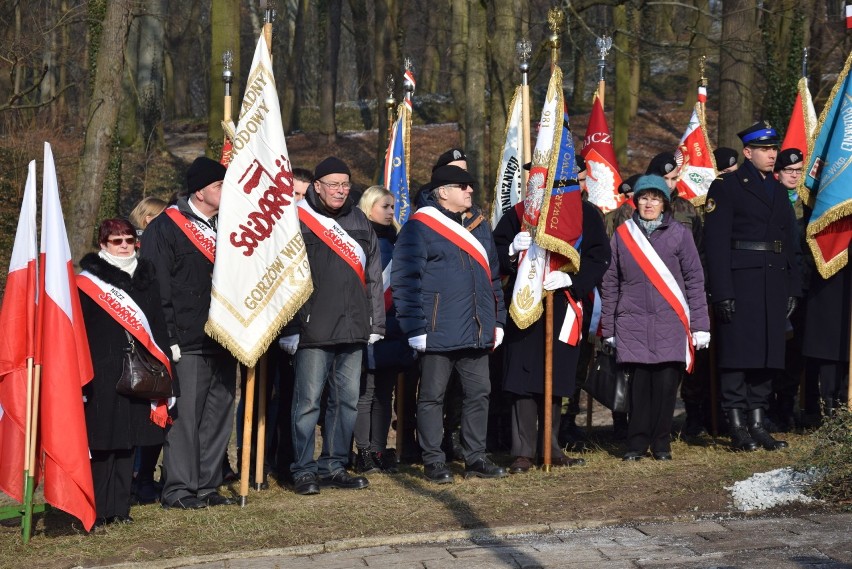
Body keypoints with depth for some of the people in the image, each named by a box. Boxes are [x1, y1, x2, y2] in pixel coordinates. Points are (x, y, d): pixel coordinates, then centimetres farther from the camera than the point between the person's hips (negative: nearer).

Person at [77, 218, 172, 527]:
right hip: (102, 373, -5)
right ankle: (98, 510, -1)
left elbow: (157, 326, 17)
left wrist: (162, 367, 10)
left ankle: (120, 508, 13)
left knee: (127, 441, 7)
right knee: (101, 442, -5)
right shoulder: (88, 281, -1)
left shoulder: (145, 278, 15)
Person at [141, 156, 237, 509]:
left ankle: (207, 486, 16)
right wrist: (169, 338, -15)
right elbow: (157, 288, -9)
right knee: (184, 416, -6)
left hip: (223, 341, 7)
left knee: (218, 416, 8)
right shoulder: (165, 228, -4)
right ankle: (178, 489, 1)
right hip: (188, 344, -7)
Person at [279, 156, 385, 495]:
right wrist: (290, 328, -10)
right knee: (308, 400, -5)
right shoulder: (297, 222, -2)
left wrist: (375, 324, 12)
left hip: (353, 329, 5)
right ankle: (304, 470, 3)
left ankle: (334, 466, 17)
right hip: (312, 329, -5)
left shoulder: (360, 222, 15)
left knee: (347, 400, 8)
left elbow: (373, 277, 18)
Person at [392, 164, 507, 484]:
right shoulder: (420, 227, -8)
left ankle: (476, 458, 19)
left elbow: (493, 275, 20)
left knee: (479, 393, 9)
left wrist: (497, 321, 15)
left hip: (477, 333, 6)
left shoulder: (479, 224, 14)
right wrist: (415, 328, -16)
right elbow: (404, 280, -12)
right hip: (439, 333, -6)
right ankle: (433, 461, 9)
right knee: (433, 396, 1)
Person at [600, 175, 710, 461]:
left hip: (670, 325, 0)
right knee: (639, 383, -3)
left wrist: (699, 325, -1)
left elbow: (695, 280, 5)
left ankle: (661, 444, 10)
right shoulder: (622, 235, 8)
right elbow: (610, 284, 11)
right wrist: (608, 328, 8)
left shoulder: (678, 234, 5)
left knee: (666, 384, -2)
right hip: (633, 324, 1)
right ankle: (637, 444, 7)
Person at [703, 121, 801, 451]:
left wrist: (793, 288, 12)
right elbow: (716, 242, -10)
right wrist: (722, 292, -17)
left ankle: (758, 424, 14)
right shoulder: (726, 187, -3)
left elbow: (790, 243, 20)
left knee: (767, 353, 7)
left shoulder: (778, 190, 18)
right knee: (737, 354, -5)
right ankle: (737, 428, -1)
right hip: (740, 282, -7)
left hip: (774, 282, 7)